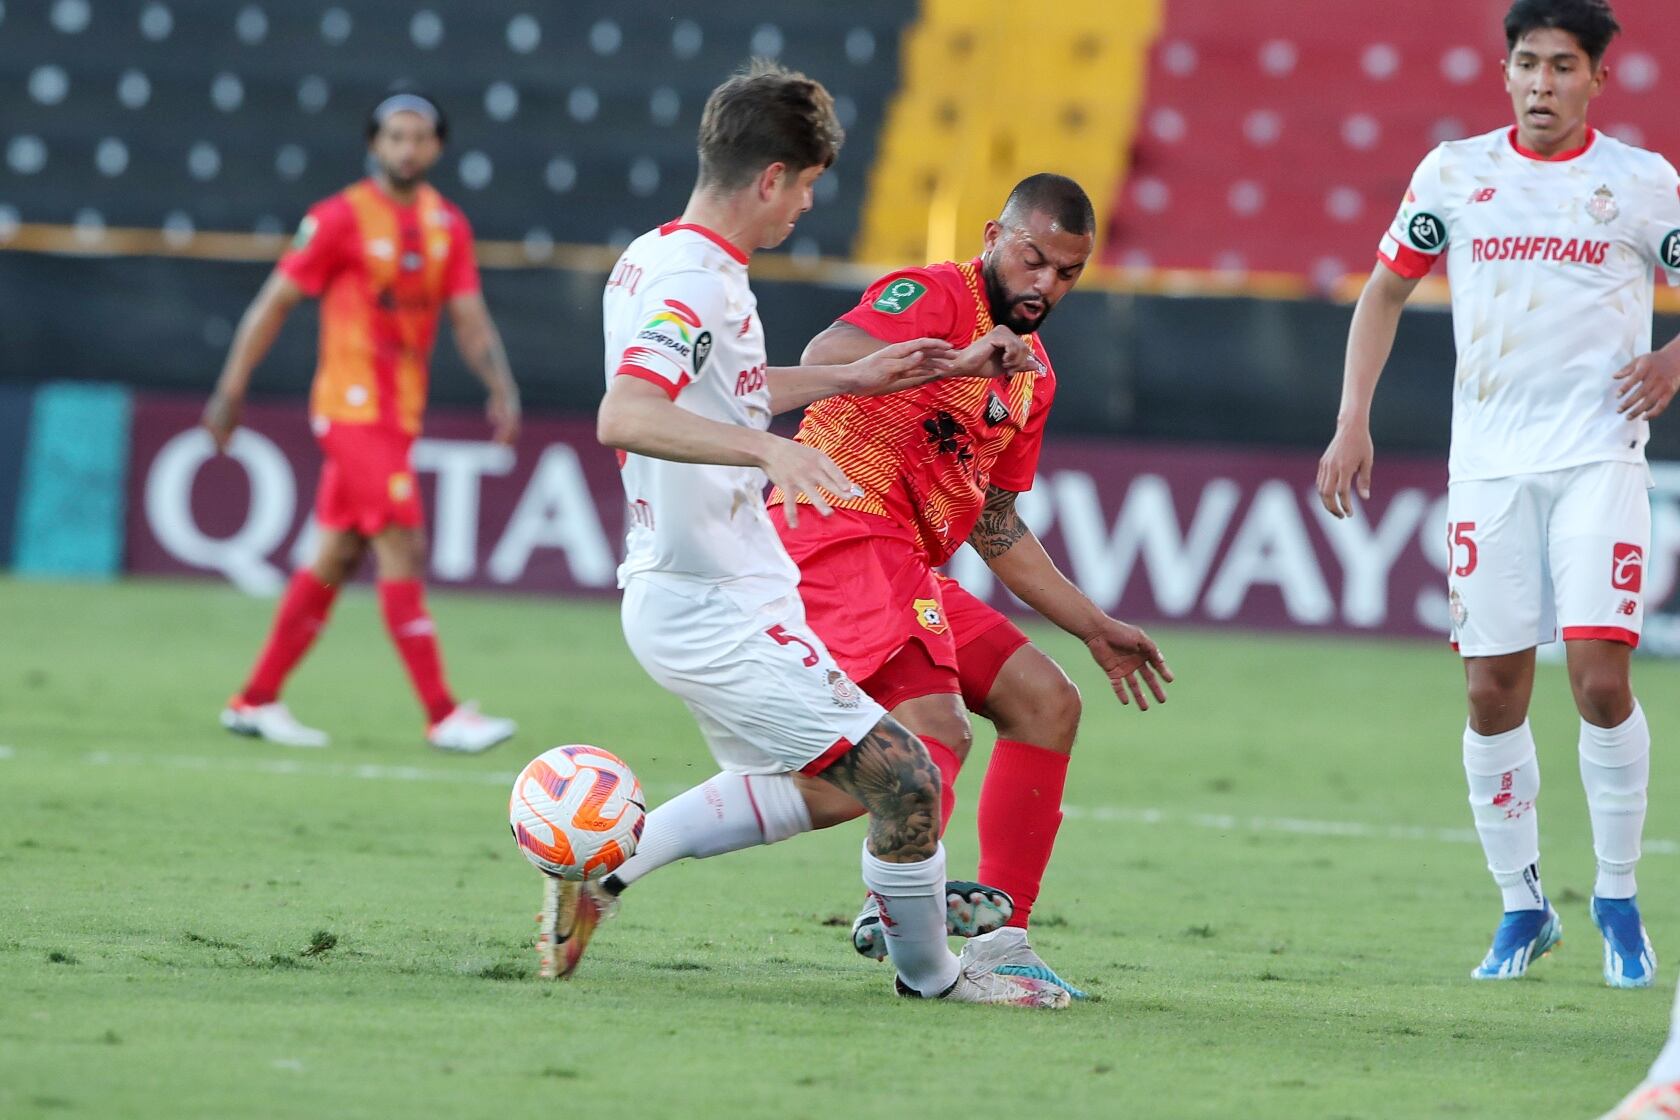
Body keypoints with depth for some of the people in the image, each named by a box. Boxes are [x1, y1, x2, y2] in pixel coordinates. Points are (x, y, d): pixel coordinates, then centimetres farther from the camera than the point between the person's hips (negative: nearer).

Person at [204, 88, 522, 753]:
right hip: (353, 405, -7)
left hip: (401, 412, 7)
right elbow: (274, 303, -4)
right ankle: (442, 716, -15)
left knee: (336, 557, 11)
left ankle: (255, 701, 19)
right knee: (402, 551, -13)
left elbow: (469, 319, 7)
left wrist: (500, 387, -9)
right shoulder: (340, 218, -9)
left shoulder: (447, 225, 9)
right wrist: (231, 390, -6)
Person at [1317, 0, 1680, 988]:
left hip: (1599, 459, -2)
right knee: (1493, 691, 1)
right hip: (1489, 462, 2)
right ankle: (1522, 906, 14)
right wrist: (1353, 421, 9)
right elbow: (1388, 287, 16)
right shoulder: (1455, 173, 6)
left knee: (1600, 674, -13)